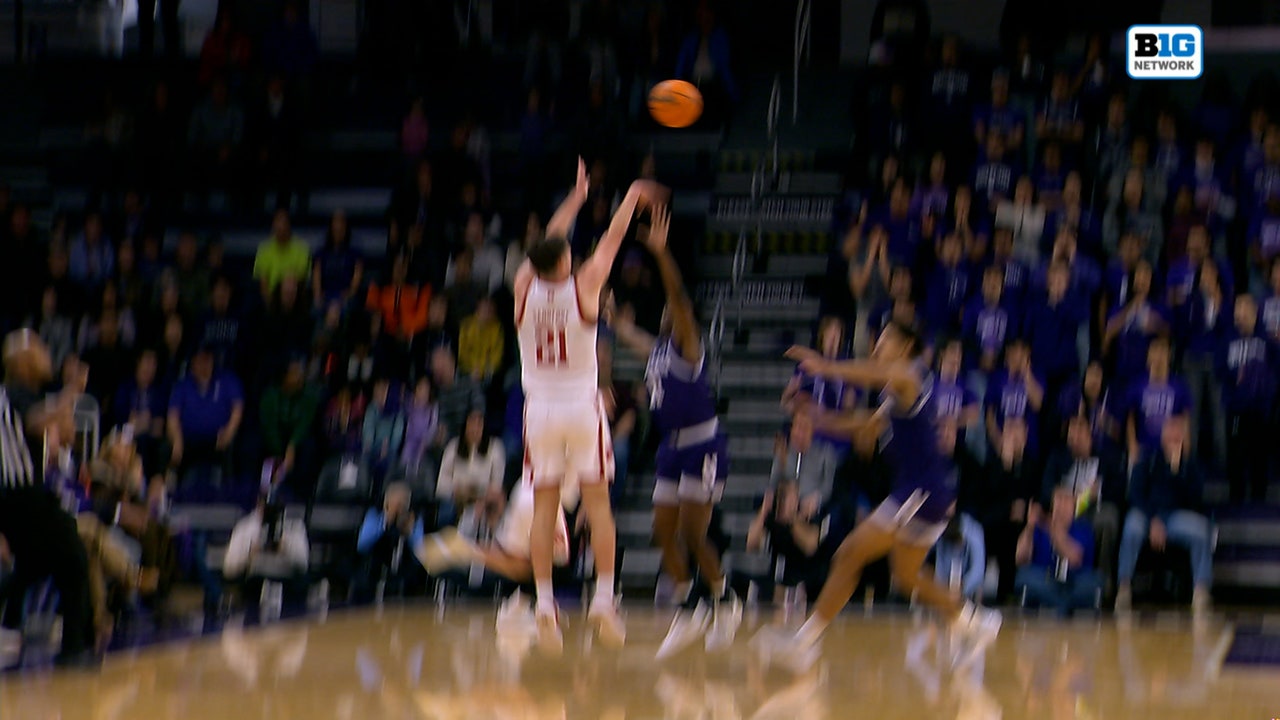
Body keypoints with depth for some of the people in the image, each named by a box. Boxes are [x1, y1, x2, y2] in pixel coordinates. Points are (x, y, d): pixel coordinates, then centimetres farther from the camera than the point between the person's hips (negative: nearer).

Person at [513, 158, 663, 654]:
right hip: (582, 407, -2)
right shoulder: (583, 287, -9)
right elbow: (612, 239, 6)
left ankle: (544, 604, -5)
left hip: (539, 408, 2)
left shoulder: (525, 288, -2)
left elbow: (547, 243, 16)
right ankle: (603, 600, -2)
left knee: (544, 507, 2)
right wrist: (632, 197, 22)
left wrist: (576, 198, 30)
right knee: (597, 503, 3)